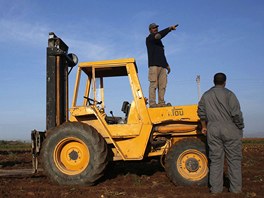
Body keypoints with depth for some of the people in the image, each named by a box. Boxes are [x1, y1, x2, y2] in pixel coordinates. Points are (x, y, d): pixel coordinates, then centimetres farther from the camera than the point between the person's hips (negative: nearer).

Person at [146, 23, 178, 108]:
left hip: (162, 66, 8)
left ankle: (161, 102, -4)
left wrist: (167, 65, 23)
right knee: (153, 84, -13)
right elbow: (159, 35, -14)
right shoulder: (149, 39, 6)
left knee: (162, 85, -2)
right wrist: (170, 28, -15)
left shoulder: (159, 41, 30)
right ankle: (152, 103, -16)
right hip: (154, 65, -7)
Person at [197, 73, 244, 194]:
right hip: (230, 129, -3)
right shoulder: (228, 94, -6)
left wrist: (204, 126, 22)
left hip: (213, 129, 4)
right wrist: (240, 128, 1)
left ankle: (216, 188, 10)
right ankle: (235, 188, 8)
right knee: (234, 159, 6)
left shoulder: (206, 95, 8)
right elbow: (236, 114, -11)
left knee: (215, 159, 8)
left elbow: (201, 113, 11)